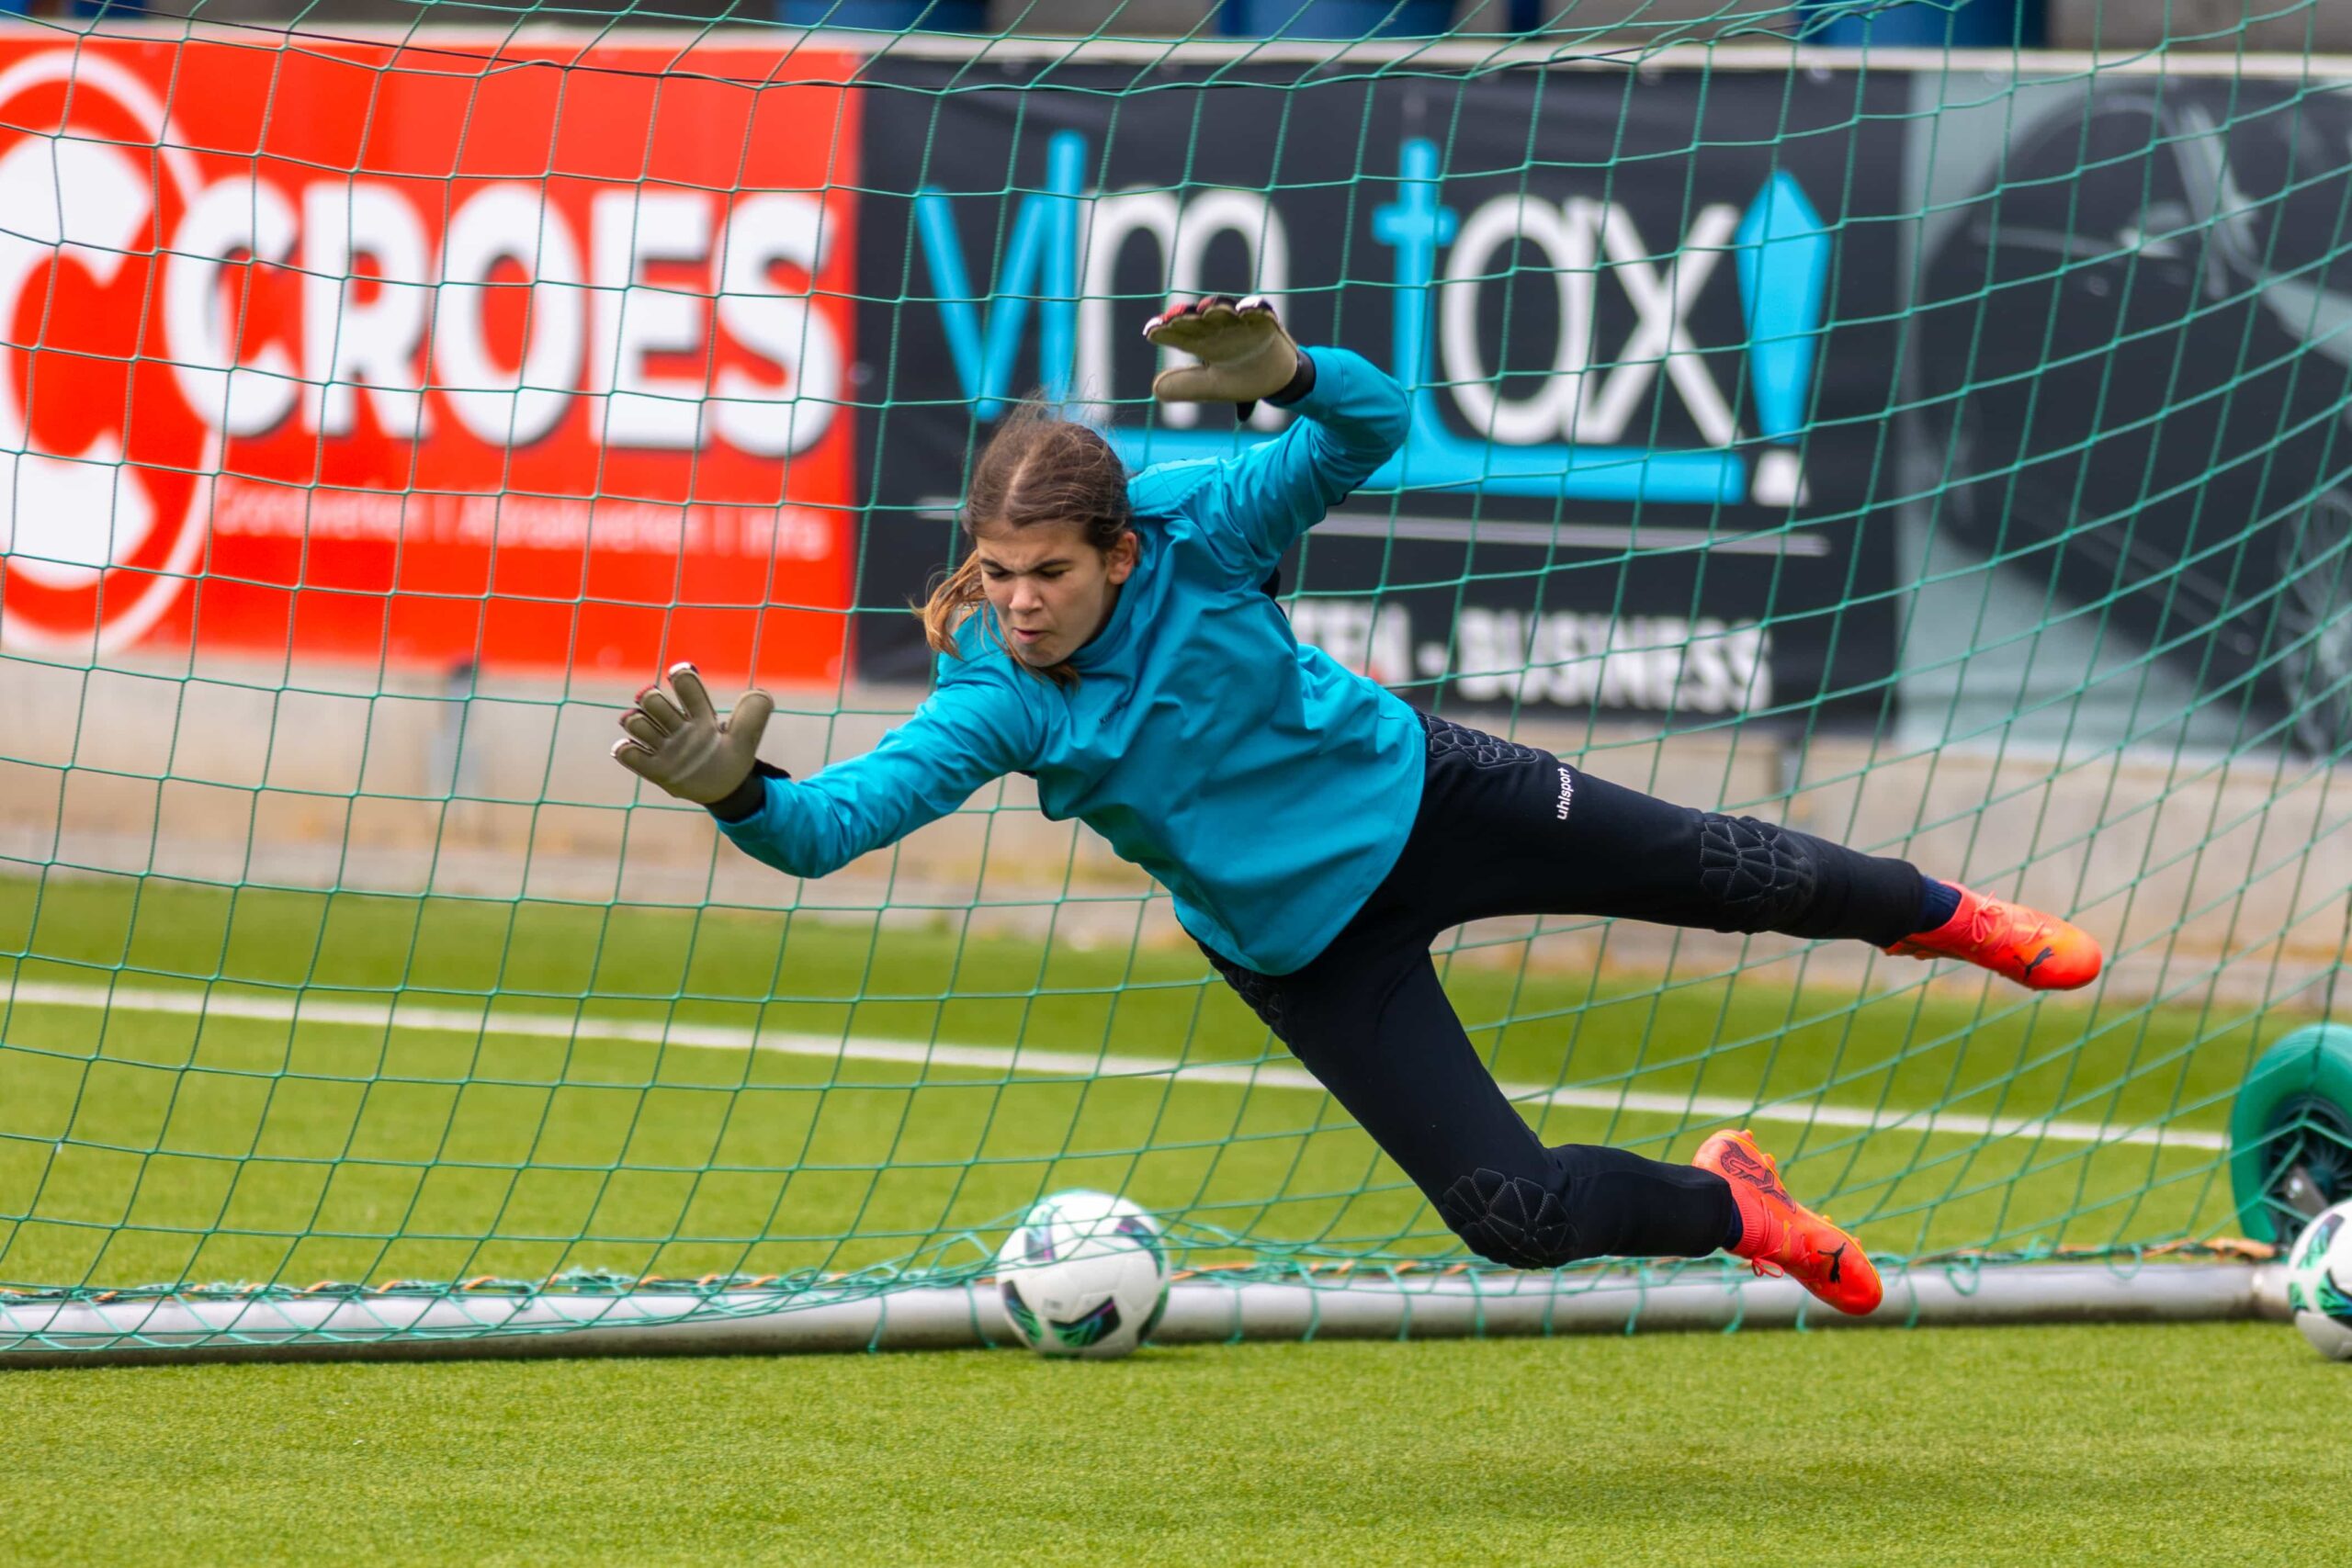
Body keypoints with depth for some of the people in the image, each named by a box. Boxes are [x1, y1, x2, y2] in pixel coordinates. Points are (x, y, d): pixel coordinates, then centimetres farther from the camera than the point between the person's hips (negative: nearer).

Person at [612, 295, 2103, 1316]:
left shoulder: (1200, 531, -25)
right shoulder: (998, 707, -26)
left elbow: (1374, 426, -28)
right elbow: (836, 819, -36)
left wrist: (1283, 369, -49)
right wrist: (739, 789, -57)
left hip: (1418, 794, 0)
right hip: (1304, 944, 0)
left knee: (1728, 871, 14)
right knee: (1513, 1213, -4)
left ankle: (1943, 916, 48)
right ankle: (1733, 1210, 29)